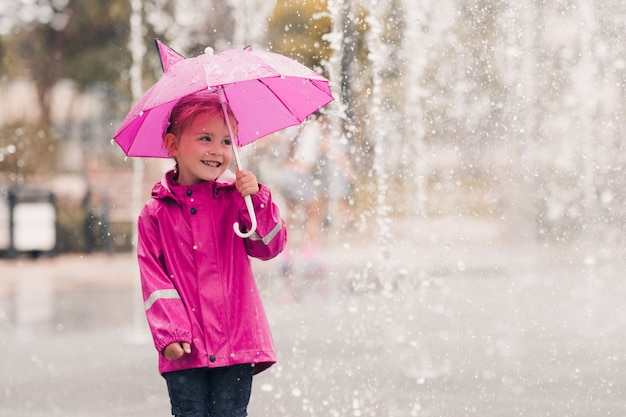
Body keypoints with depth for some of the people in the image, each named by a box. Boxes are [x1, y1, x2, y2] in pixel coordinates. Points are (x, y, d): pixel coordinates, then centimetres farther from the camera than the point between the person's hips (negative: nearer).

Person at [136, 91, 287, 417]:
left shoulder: (235, 198, 6)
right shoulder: (155, 214, 4)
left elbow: (270, 247, 0)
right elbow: (153, 275, 1)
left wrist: (257, 199, -15)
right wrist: (170, 333, -9)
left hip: (236, 341, 0)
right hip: (185, 349, 0)